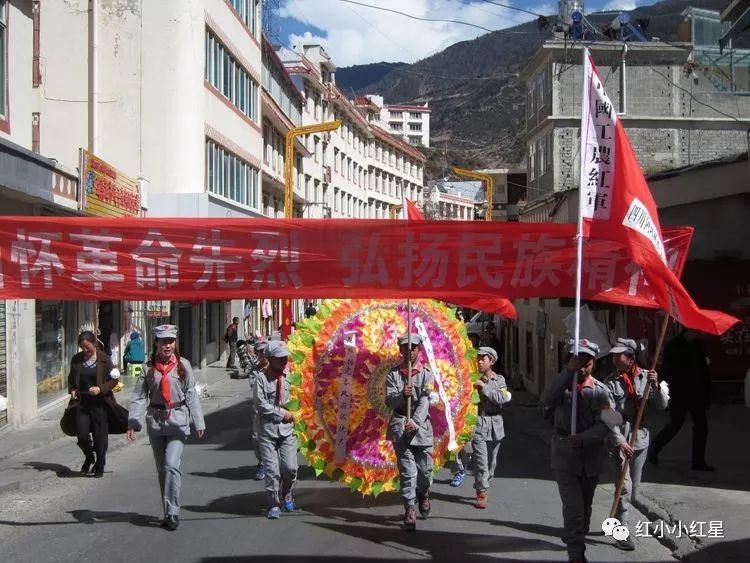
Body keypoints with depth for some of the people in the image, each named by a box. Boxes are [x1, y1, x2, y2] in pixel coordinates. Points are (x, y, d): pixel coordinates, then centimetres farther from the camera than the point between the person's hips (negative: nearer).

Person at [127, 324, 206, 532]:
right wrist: (133, 423, -11)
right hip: (155, 421, 3)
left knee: (171, 465, -15)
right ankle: (169, 512, 23)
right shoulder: (149, 369, 2)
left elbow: (191, 395, 0)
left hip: (178, 421, -3)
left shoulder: (183, 365, -1)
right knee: (161, 469, 11)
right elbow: (139, 398, -1)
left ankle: (172, 512, -8)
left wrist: (198, 422, -2)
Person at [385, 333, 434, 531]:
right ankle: (409, 510, 1)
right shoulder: (393, 374, 7)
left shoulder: (426, 374, 4)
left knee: (425, 469, 6)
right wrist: (402, 395, -22)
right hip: (400, 425, 0)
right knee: (407, 471, -6)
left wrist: (415, 421, -23)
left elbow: (425, 401, -8)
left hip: (421, 425, 1)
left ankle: (423, 494, 36)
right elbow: (389, 401, 0)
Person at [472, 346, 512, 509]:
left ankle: (482, 489, 26)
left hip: (495, 424, 3)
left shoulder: (499, 379, 6)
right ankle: (482, 493, -5)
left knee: (491, 461, 11)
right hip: (479, 424, -3)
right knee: (481, 461, -11)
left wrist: (484, 387, -15)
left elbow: (502, 399, -9)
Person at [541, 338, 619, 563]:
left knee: (585, 505, 17)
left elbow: (604, 425, -12)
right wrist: (568, 371, -28)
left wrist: (582, 438, -29)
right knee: (573, 507, -11)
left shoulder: (600, 390, -2)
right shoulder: (562, 385, 0)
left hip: (591, 456, 2)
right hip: (565, 454, -2)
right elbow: (546, 400, -22)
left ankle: (579, 539, 36)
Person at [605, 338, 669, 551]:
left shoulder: (645, 377, 1)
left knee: (634, 488, 13)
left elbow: (662, 405, 1)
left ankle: (619, 522, 32)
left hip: (640, 439, 4)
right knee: (625, 486, -10)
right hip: (618, 440, -4)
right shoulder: (611, 382, -8)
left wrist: (656, 386, -17)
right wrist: (620, 441, -19)